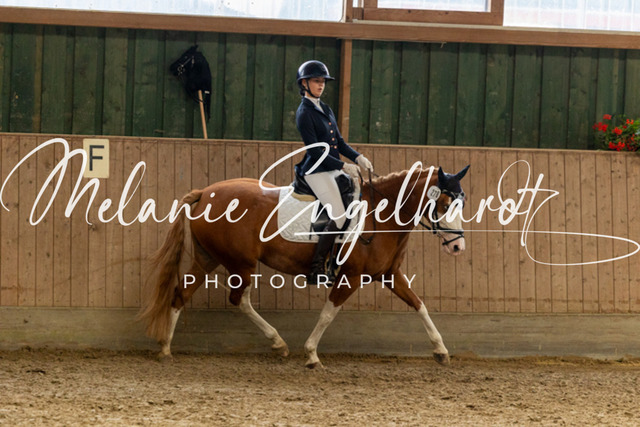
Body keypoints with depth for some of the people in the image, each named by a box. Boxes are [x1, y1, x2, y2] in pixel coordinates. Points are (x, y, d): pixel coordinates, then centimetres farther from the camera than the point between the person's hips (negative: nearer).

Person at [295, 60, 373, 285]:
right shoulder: (304, 113, -10)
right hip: (316, 171, -9)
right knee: (339, 217, -19)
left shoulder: (325, 109, 16)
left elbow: (339, 141, 17)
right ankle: (315, 270, -15)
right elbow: (314, 150, -16)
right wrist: (343, 166, -20)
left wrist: (357, 157, -1)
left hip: (333, 169, 9)